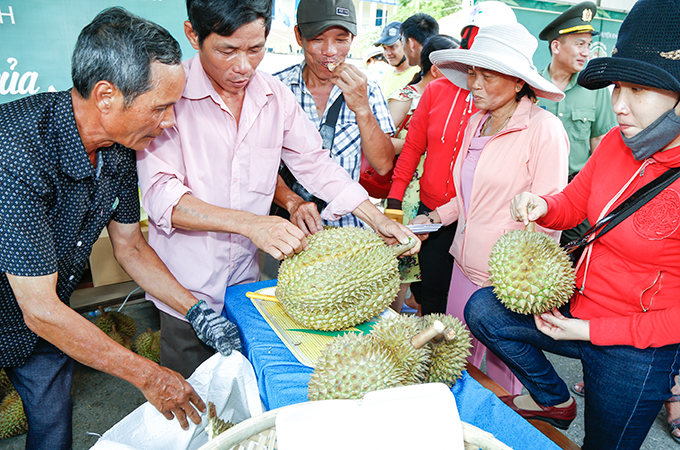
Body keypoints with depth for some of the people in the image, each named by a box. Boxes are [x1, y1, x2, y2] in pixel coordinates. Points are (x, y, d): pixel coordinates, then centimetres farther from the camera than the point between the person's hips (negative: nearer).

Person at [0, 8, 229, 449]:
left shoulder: (120, 147, -14)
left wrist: (198, 311, -8)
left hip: (49, 319, 6)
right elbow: (40, 310, -33)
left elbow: (129, 246, -1)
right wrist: (149, 376, -26)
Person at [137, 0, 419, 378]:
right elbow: (161, 195, -22)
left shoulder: (276, 95, -1)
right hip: (186, 288, -3)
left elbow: (315, 162, 5)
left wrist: (378, 220, -3)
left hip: (247, 276, 4)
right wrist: (251, 224, -35)